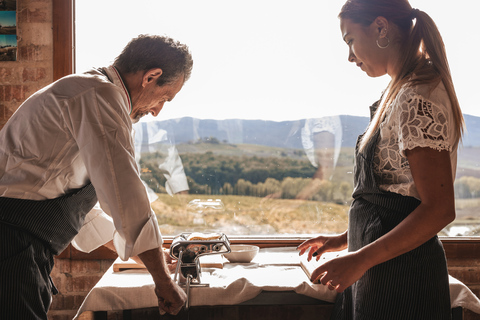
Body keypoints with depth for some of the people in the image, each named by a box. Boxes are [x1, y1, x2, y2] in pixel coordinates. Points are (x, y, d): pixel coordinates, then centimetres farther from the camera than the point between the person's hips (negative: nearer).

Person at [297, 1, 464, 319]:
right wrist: (346, 239, 15)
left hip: (400, 274, -9)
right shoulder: (404, 91, 12)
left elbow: (439, 209, -23)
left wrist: (361, 259, -23)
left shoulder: (417, 98, -19)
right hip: (382, 268, 9)